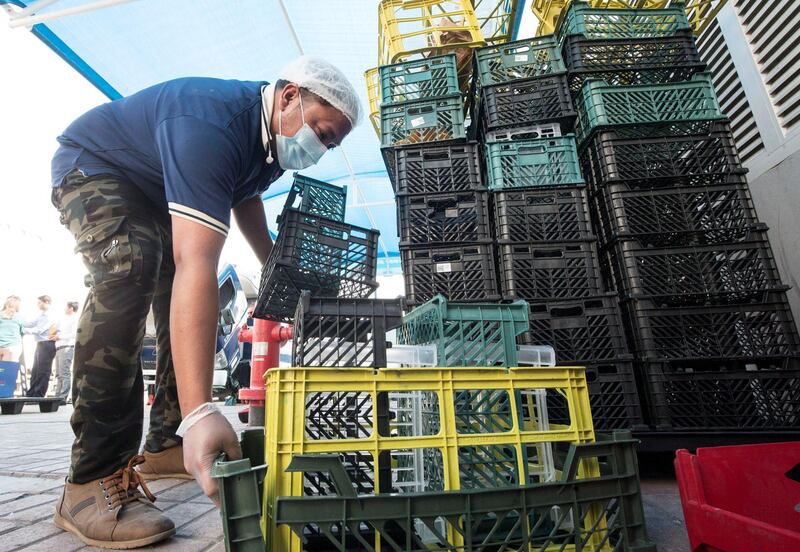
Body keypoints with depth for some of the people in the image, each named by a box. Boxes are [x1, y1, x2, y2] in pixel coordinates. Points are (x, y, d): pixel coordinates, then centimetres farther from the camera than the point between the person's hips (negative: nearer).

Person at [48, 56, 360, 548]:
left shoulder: (272, 134, -11)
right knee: (129, 272, -36)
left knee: (183, 302, 1)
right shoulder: (214, 125, -40)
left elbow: (246, 195, 11)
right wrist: (200, 412, -57)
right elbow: (196, 265, -53)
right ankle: (94, 479, -29)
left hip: (159, 192, 9)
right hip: (94, 168, -8)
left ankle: (168, 446, 10)